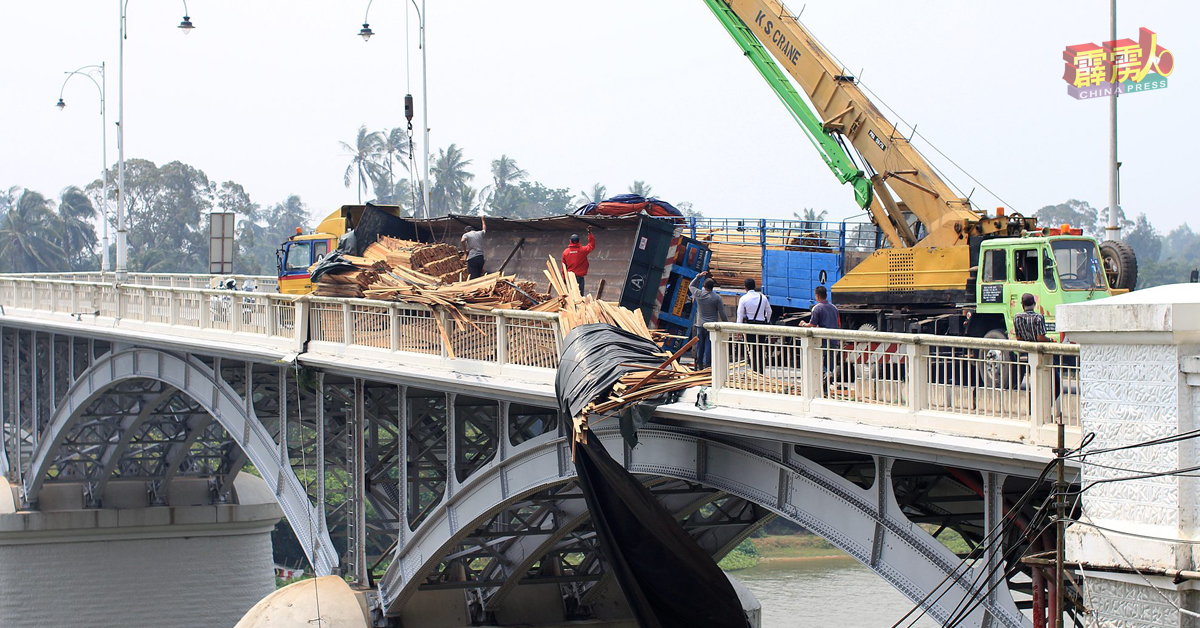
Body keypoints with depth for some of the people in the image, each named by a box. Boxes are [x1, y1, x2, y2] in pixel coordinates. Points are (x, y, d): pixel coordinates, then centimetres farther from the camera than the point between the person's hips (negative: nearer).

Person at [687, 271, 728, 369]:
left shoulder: (699, 294, -1)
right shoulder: (717, 298, -8)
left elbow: (691, 285, 22)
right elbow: (722, 314, -5)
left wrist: (699, 276, 25)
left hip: (700, 325, 3)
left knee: (700, 346, 10)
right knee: (709, 346, -3)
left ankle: (699, 364, 15)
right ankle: (707, 364, -6)